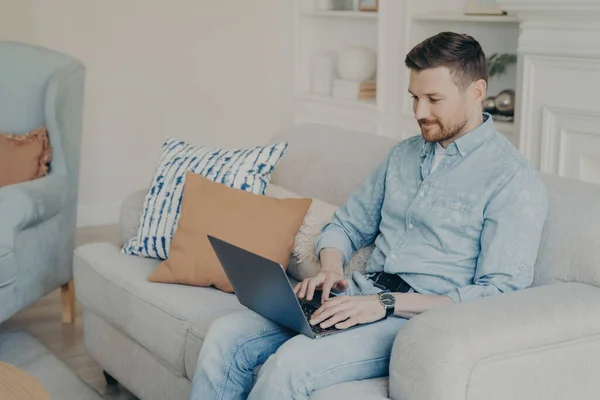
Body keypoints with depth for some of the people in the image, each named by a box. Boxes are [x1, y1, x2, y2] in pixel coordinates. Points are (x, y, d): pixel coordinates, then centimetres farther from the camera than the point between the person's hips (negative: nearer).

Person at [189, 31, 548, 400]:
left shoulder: (514, 180, -8)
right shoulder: (404, 154, 16)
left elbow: (500, 296, -15)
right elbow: (347, 226, 23)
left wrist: (388, 304, -21)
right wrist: (331, 269, -2)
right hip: (362, 296, 7)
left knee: (291, 363, -29)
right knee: (226, 337, -12)